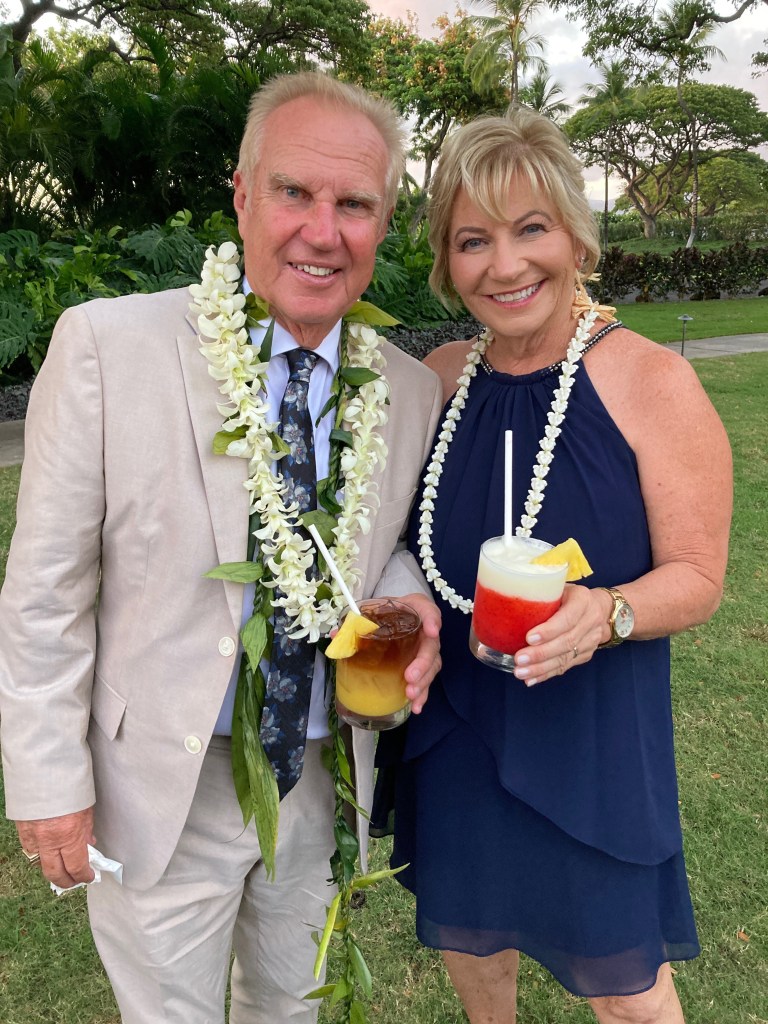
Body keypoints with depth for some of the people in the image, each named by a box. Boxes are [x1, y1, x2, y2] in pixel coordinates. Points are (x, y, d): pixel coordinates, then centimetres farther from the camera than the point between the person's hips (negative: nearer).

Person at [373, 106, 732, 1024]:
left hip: (589, 736, -4)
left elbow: (696, 576, -11)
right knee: (467, 942, 26)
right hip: (450, 729, 5)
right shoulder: (440, 378, -1)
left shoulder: (652, 382, -14)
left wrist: (606, 613, -30)